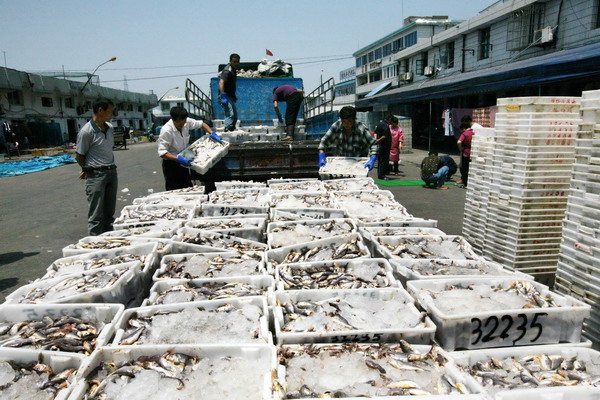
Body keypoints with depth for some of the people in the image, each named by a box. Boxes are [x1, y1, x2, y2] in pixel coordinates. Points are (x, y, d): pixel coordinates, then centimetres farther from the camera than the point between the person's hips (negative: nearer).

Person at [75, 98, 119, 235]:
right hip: (96, 175, -7)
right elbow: (79, 156, -6)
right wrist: (87, 170, 9)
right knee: (96, 215, -1)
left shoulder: (110, 128, 8)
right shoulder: (86, 131, -14)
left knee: (109, 212, 14)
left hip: (112, 172, 7)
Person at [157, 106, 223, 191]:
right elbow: (162, 152, -28)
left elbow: (201, 124, 6)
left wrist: (212, 134, -9)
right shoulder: (166, 131, -28)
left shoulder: (186, 122, -12)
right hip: (171, 164, -6)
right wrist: (179, 159, -38)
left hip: (182, 162, 6)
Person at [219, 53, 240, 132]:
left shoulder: (234, 70, 15)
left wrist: (233, 95, 28)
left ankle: (232, 129, 22)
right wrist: (223, 96, -34)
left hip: (230, 96, 10)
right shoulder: (227, 71, -16)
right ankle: (227, 129, -20)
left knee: (234, 115, 14)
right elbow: (221, 83, -27)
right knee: (230, 114, -19)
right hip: (225, 96, -10)